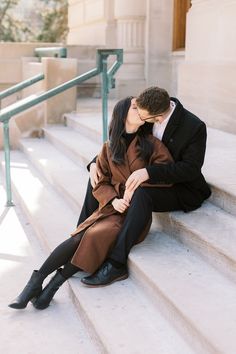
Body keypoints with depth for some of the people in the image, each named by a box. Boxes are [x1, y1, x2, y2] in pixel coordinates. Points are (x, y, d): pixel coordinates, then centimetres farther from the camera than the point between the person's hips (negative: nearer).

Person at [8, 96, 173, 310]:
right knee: (79, 238, -23)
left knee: (97, 235, -29)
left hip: (137, 210, -3)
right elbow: (101, 183, 12)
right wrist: (113, 200, -9)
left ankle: (56, 283, -17)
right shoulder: (109, 148, 13)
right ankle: (37, 280, -14)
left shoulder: (151, 144, 5)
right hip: (112, 206, 3)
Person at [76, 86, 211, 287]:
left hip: (182, 190, -7)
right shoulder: (146, 115, -6)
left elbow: (190, 168, -26)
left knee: (142, 193, -37)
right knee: (99, 178, -1)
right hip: (151, 180, 7)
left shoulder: (194, 127, -24)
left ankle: (116, 264, -31)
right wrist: (96, 162, -10)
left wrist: (149, 172, -36)